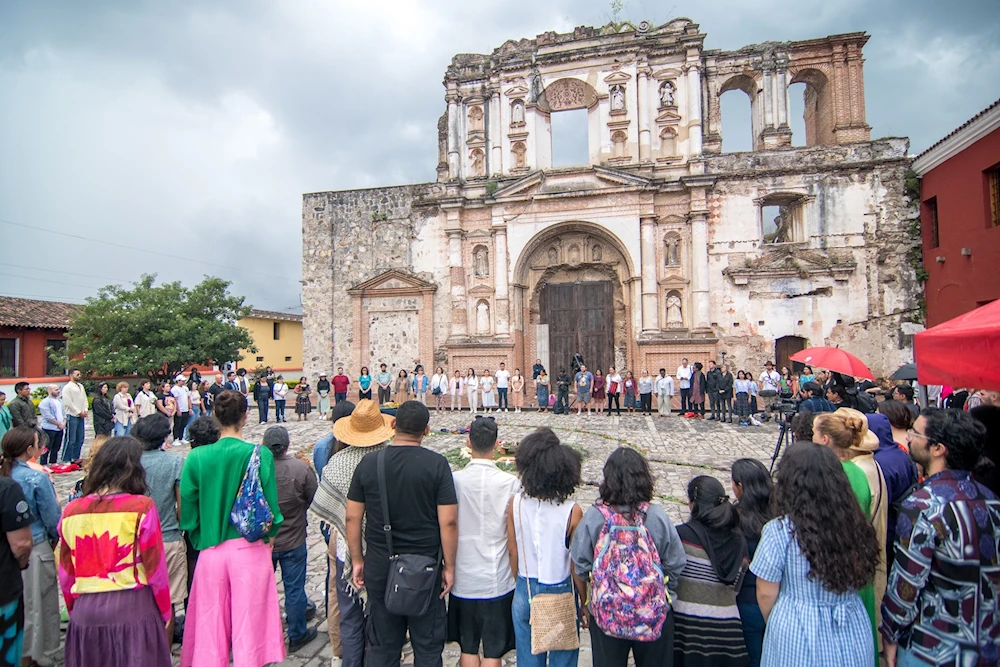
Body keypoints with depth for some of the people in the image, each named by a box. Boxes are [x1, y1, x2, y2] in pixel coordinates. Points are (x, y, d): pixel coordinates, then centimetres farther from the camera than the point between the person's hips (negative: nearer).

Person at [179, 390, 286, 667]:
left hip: (211, 551, 2)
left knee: (210, 628, 16)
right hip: (251, 549, -2)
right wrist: (269, 536, 12)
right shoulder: (260, 455, -11)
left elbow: (187, 507, 1)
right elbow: (271, 506, -7)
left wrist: (201, 541, 17)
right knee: (249, 627, 9)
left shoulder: (197, 457, -4)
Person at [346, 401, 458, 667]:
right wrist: (449, 566, -2)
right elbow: (448, 522, -14)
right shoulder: (437, 464, -12)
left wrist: (357, 560, 12)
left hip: (379, 567, 3)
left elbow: (352, 518, 0)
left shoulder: (369, 463, -4)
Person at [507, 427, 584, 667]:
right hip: (560, 594, -2)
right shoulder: (571, 512, -19)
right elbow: (576, 565, -12)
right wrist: (584, 603, 3)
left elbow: (513, 552, -2)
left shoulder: (515, 504, -12)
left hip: (524, 594, 3)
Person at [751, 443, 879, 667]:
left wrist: (774, 625, 8)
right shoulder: (854, 523, -8)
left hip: (798, 638, -4)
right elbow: (861, 579, 7)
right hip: (853, 639, 4)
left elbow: (766, 594, -12)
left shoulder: (779, 531, -20)